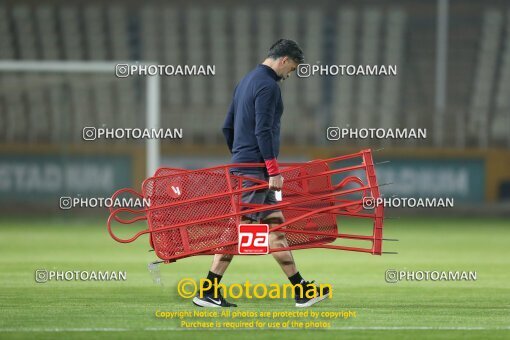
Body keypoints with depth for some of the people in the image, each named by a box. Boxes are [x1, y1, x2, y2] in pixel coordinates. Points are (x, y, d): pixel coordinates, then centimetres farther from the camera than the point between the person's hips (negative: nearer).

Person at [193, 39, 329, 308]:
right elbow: (263, 131, -20)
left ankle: (302, 292, 12)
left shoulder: (246, 81, 18)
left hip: (242, 163, 11)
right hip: (256, 168, -11)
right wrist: (274, 171, -19)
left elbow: (227, 127, 22)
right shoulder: (268, 86, -13)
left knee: (275, 225, 10)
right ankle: (207, 293, -9)